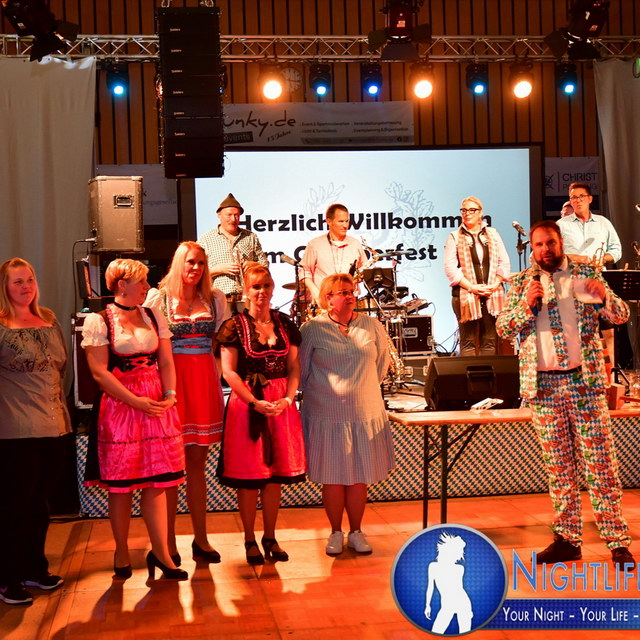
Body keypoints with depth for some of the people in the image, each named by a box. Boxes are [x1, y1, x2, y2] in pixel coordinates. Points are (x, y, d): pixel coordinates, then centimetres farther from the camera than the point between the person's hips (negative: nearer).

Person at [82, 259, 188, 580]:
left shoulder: (154, 317, 13)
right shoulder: (98, 320, -3)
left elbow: (166, 362, 11)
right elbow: (99, 372, -9)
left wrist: (170, 395, -7)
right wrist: (135, 401, -14)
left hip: (157, 405, 4)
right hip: (118, 406, -4)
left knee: (157, 481, 3)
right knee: (120, 484, 2)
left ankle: (161, 553, 10)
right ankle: (121, 554, 16)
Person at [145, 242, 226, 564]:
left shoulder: (214, 299, 11)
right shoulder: (158, 298, 0)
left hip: (204, 382, 4)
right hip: (171, 381, -3)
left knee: (197, 462, 10)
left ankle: (201, 538, 17)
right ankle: (169, 543, 8)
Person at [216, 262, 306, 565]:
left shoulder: (285, 324, 9)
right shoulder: (235, 326, -3)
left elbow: (294, 367, 9)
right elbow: (229, 372, -8)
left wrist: (288, 398, -8)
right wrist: (256, 403, -15)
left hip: (281, 405, 4)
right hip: (246, 404, -4)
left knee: (275, 475, 8)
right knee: (248, 477, 1)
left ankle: (270, 537, 20)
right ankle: (250, 540, 13)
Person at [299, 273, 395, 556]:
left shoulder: (371, 326, 5)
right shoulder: (312, 329, -4)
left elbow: (382, 360, 18)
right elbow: (300, 370, 3)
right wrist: (320, 393, 6)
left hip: (365, 413, 3)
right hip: (327, 415, -2)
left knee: (360, 477, 8)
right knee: (333, 477, 4)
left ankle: (356, 532, 21)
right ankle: (336, 533, 18)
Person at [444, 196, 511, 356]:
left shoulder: (493, 234, 15)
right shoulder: (454, 237, 5)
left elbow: (504, 263, 11)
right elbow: (450, 267, -4)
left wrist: (494, 285, -4)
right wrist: (471, 287, -12)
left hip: (493, 294, 3)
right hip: (466, 295, -2)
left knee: (490, 341, 3)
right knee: (468, 342, -3)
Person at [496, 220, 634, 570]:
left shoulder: (586, 273, 5)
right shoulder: (522, 282, 8)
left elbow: (622, 315, 3)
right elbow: (502, 328, 1)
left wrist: (603, 297, -19)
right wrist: (527, 304, -15)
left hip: (585, 380, -1)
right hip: (543, 384, 2)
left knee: (600, 462, -1)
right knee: (558, 465, 8)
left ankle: (617, 539, 5)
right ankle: (567, 538, 16)